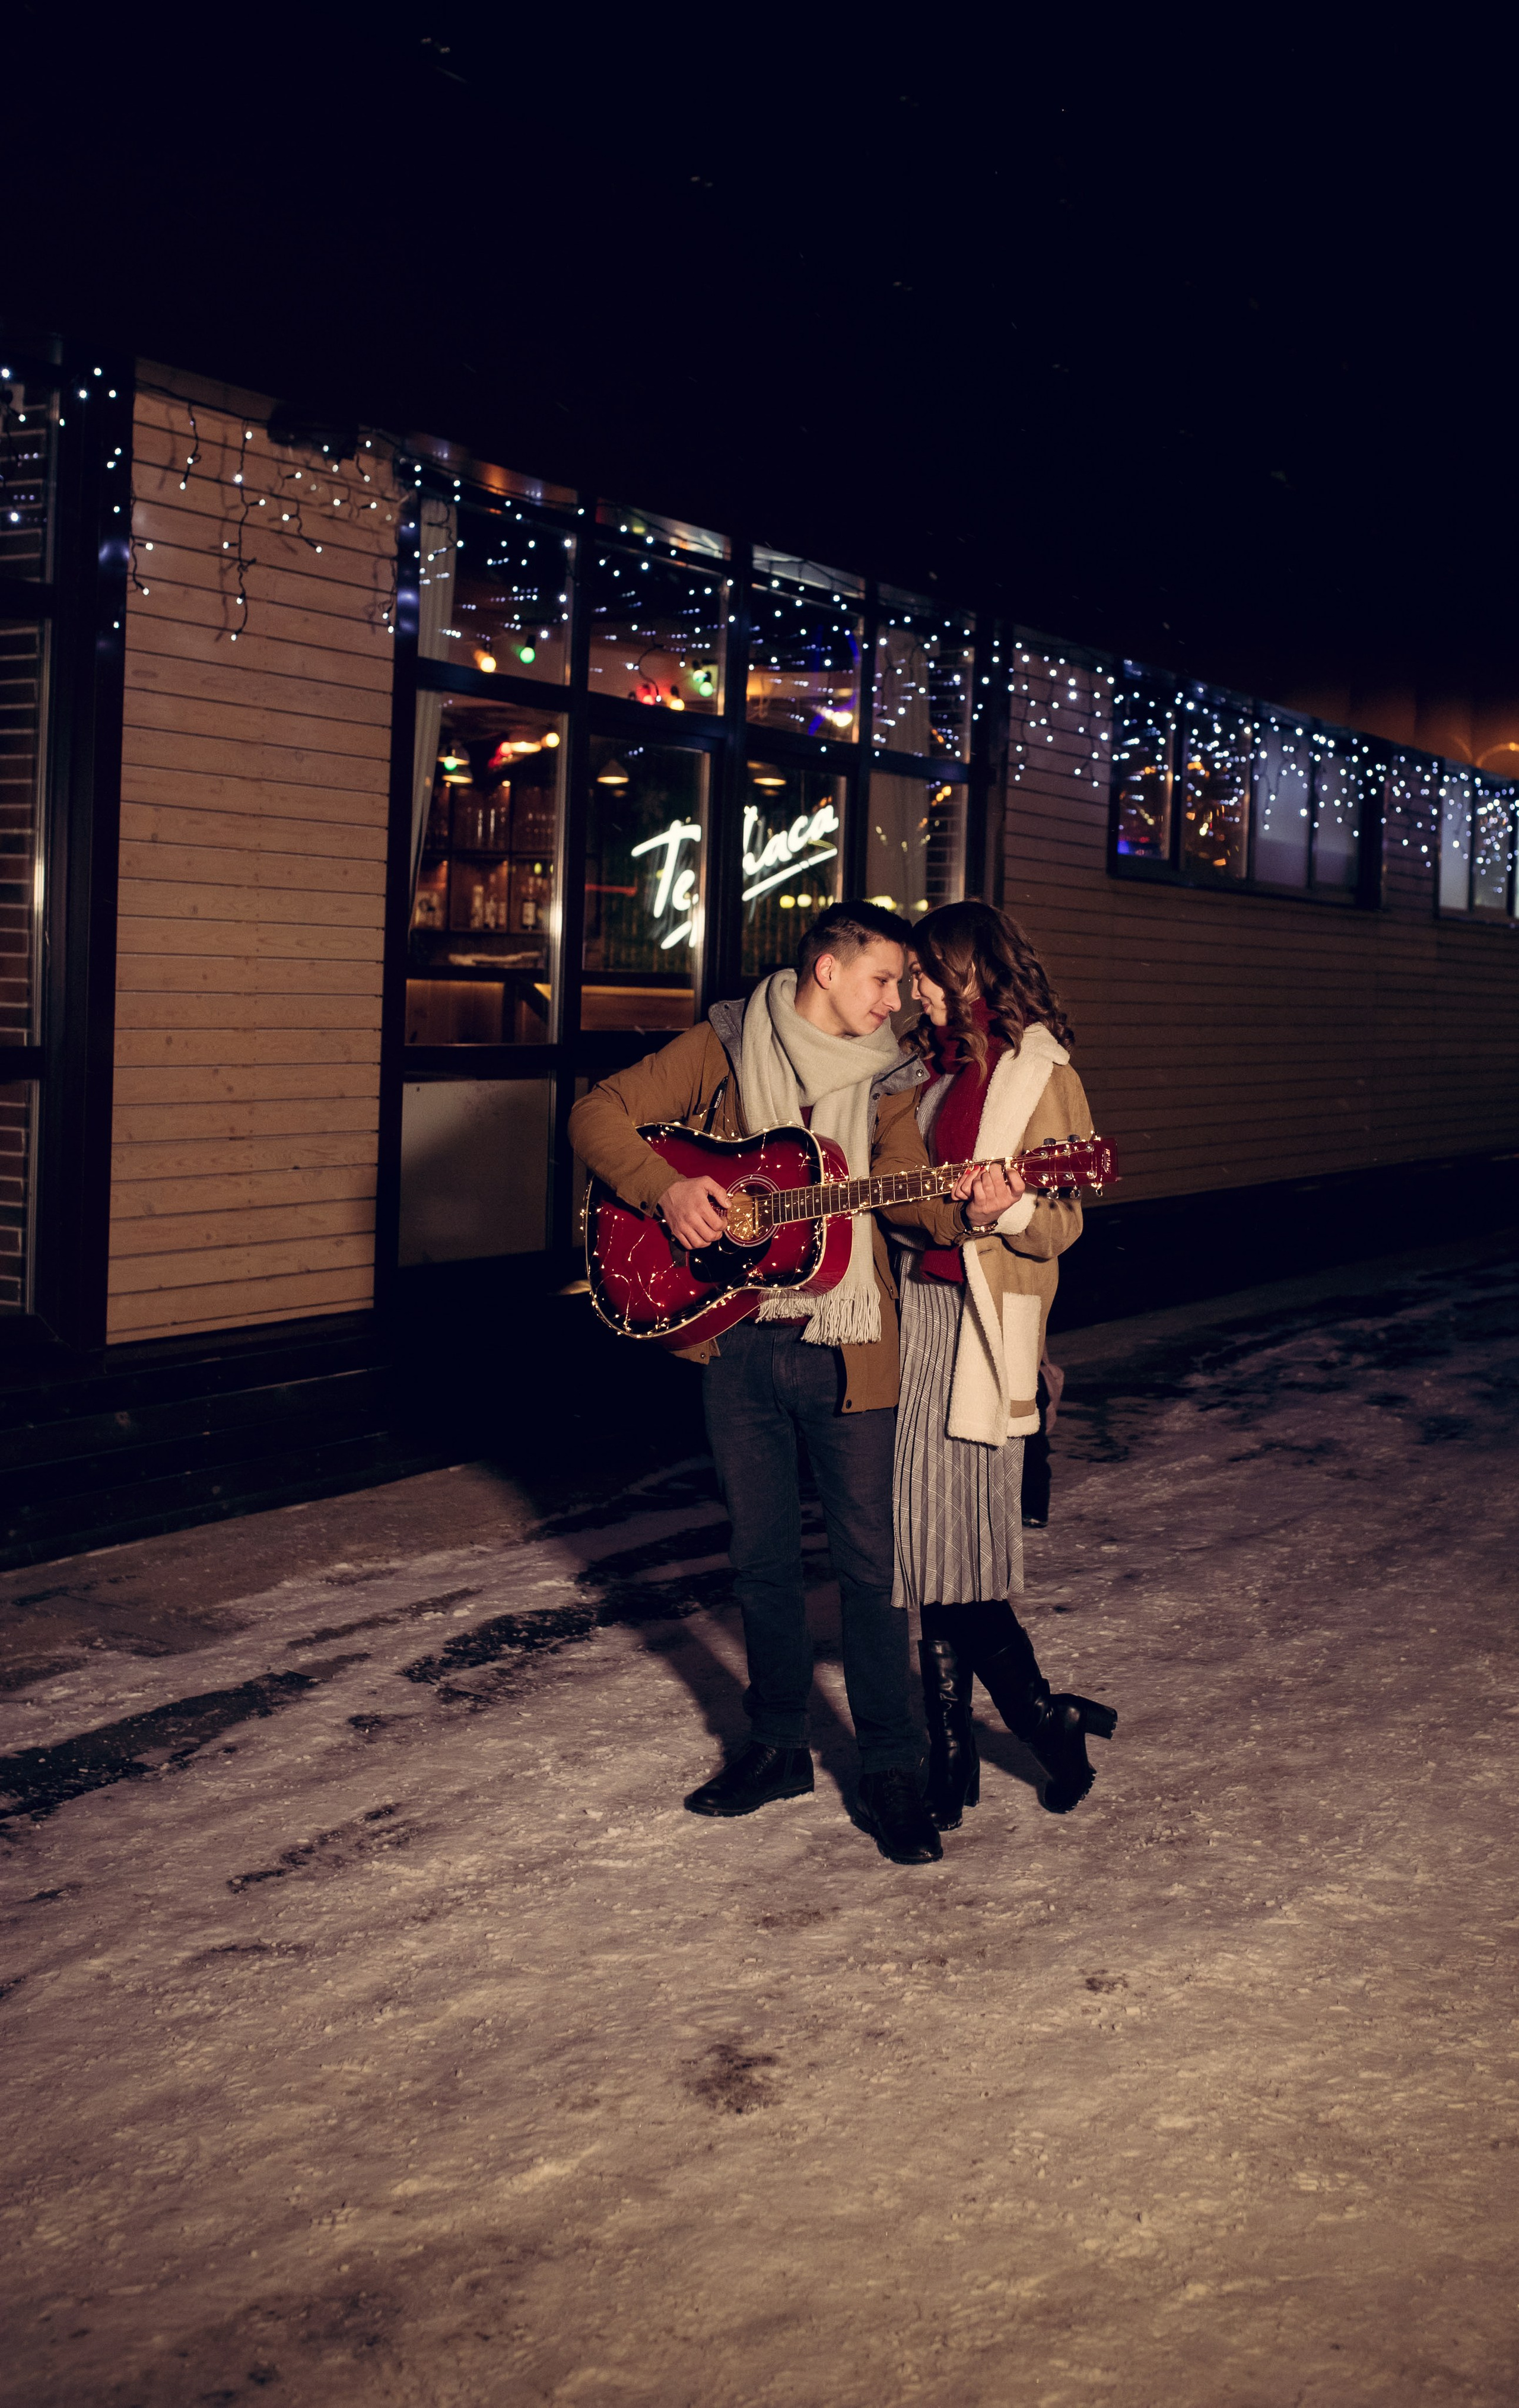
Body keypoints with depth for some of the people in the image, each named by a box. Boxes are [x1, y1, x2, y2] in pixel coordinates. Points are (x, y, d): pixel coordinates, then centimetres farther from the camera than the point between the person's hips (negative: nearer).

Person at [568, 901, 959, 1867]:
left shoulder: (885, 1076, 3)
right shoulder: (726, 1046, 1)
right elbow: (598, 1114, 0)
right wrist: (666, 1188, -16)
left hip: (846, 1346, 0)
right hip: (738, 1343, 1)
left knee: (872, 1558, 1)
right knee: (763, 1553, 13)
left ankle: (892, 1769, 13)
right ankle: (780, 1746, 29)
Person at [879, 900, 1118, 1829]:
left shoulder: (1043, 1077, -5)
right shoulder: (942, 1069, 17)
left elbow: (1059, 1227, -10)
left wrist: (1000, 1212, -27)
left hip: (985, 1326, -7)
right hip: (923, 1308, 7)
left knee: (959, 1543, -7)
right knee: (934, 1540, 6)